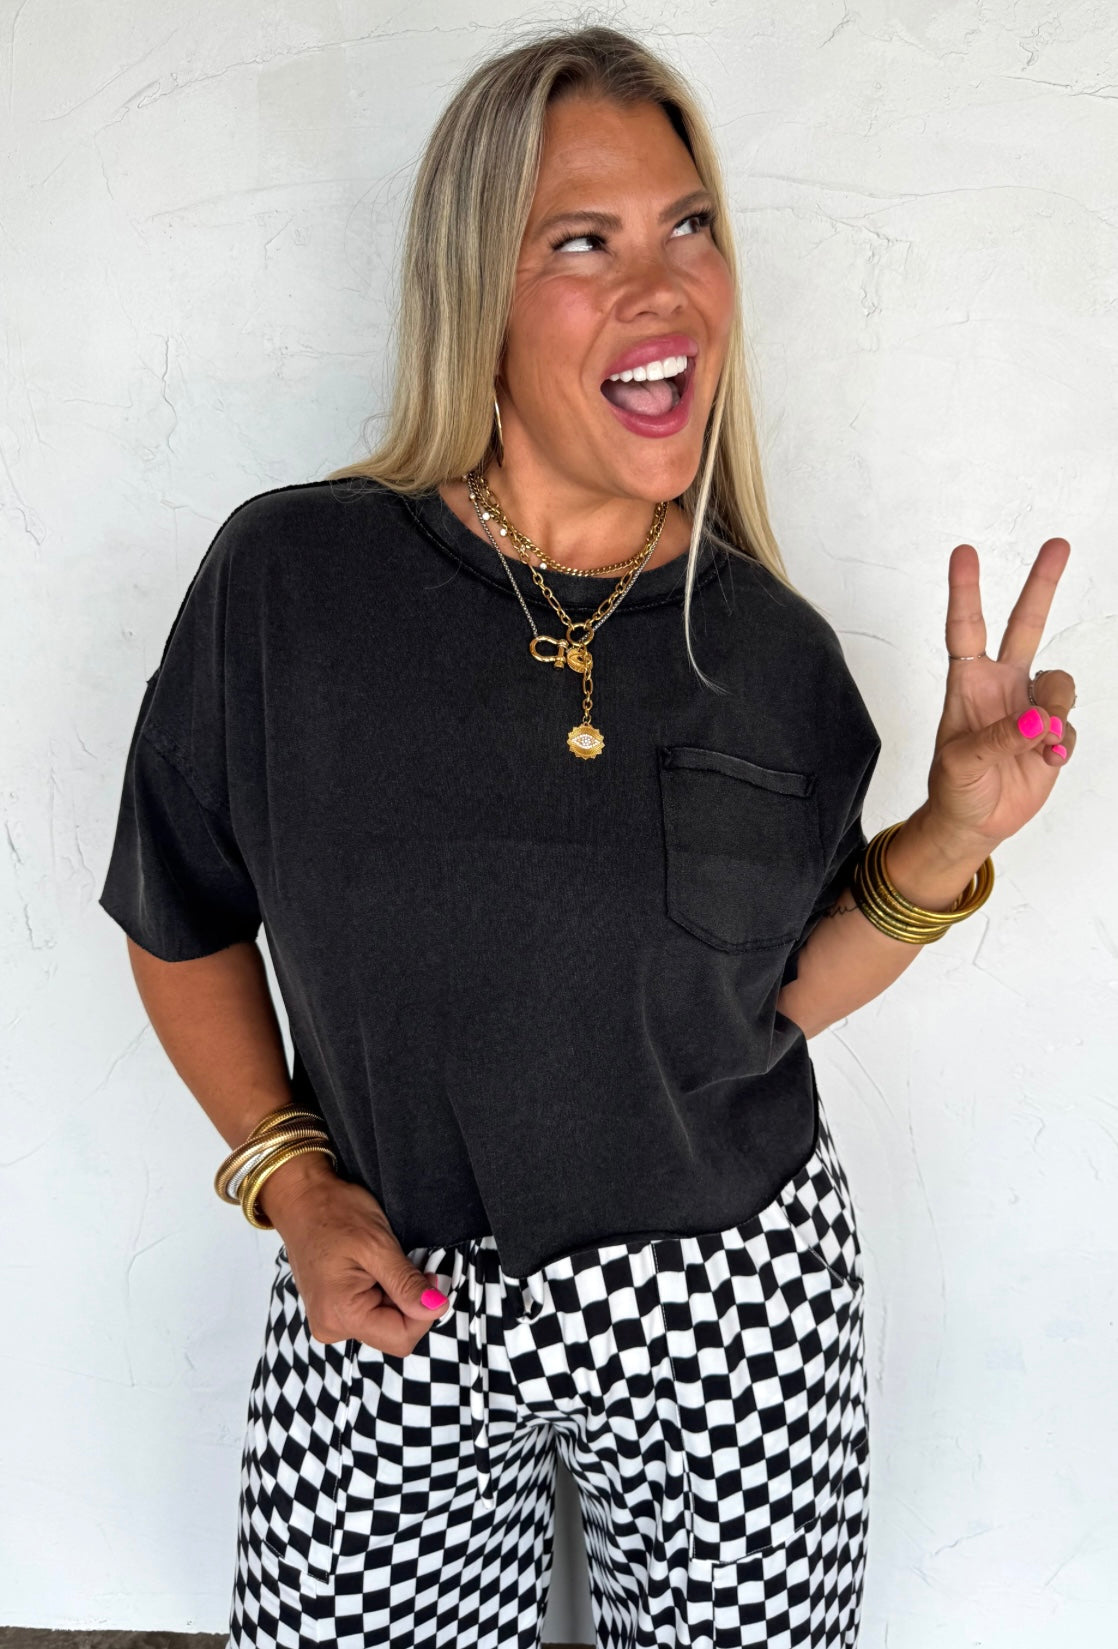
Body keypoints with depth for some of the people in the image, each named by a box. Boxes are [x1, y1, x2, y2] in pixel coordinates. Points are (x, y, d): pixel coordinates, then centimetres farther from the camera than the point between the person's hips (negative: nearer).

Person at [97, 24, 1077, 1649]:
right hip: (388, 1315, 0)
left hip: (733, 1306, 2)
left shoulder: (773, 646, -7)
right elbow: (185, 918, 0)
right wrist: (290, 1178, -7)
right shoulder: (289, 573, -12)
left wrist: (950, 838, -12)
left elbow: (782, 990, 2)